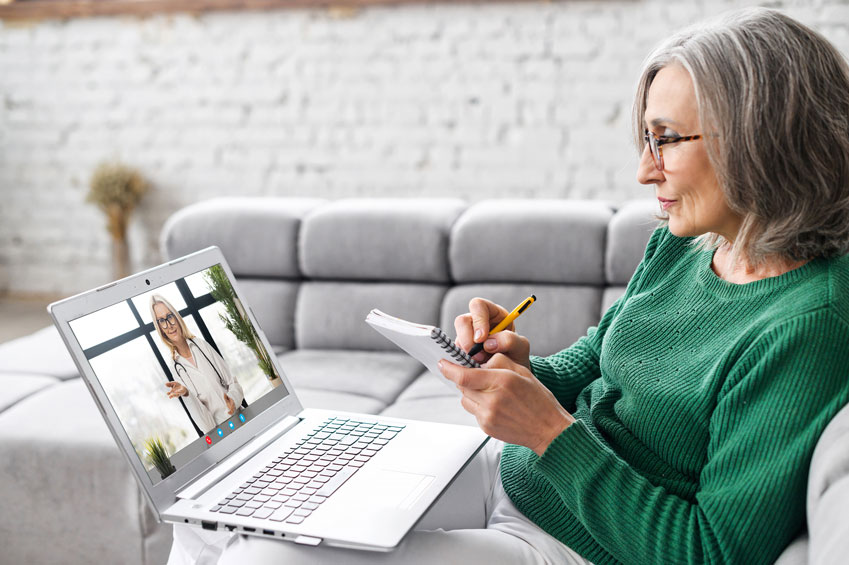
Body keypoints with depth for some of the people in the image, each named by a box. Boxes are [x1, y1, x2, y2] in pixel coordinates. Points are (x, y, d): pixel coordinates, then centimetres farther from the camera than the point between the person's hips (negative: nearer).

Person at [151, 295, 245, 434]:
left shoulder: (201, 345, 3)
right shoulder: (176, 367, 2)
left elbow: (232, 382, 5)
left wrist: (233, 399, -15)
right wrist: (185, 394, -21)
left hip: (238, 416, 0)